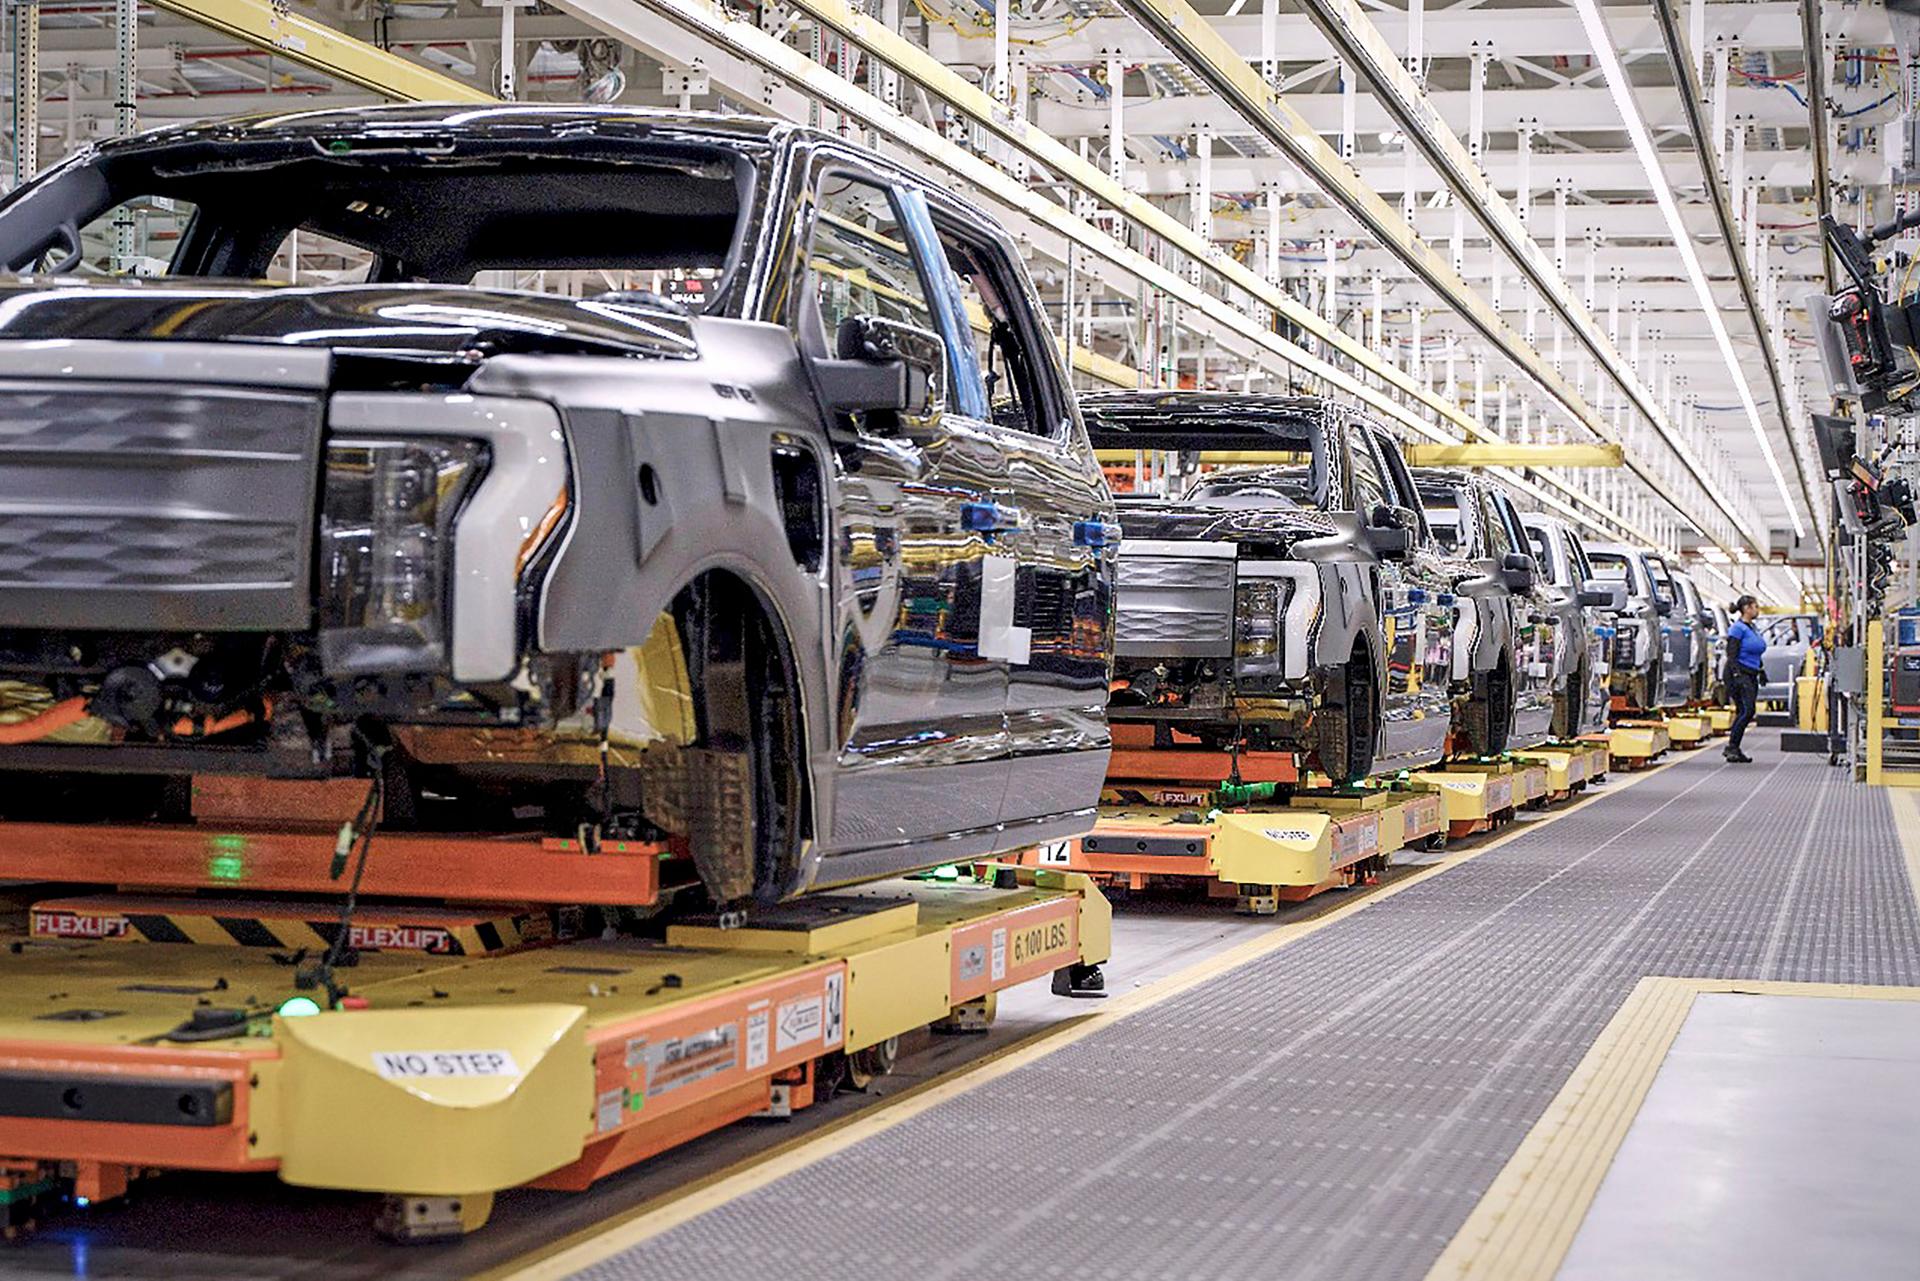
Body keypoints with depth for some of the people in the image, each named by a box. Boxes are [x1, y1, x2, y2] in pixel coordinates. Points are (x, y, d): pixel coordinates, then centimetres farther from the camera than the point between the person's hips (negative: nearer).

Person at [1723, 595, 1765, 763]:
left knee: (1744, 712, 6)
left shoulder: (1753, 628, 17)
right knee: (1747, 710, -17)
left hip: (1751, 675, 9)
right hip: (1739, 674, -9)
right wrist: (1737, 675, -23)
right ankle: (1731, 746, -12)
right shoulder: (1738, 628, -10)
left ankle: (1734, 749, 8)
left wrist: (1761, 672, 24)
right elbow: (1732, 656, -15)